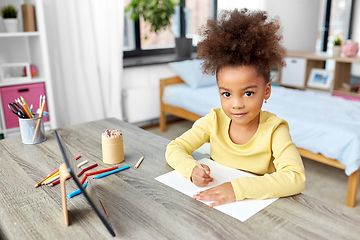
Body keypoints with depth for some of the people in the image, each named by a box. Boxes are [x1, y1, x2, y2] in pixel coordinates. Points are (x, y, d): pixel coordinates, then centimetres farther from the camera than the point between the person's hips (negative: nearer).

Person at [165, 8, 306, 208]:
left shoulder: (274, 129, -16)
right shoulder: (215, 120, -8)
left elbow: (296, 178, -27)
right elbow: (174, 149, -5)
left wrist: (239, 188, -38)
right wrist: (192, 169, -26)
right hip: (214, 204, 2)